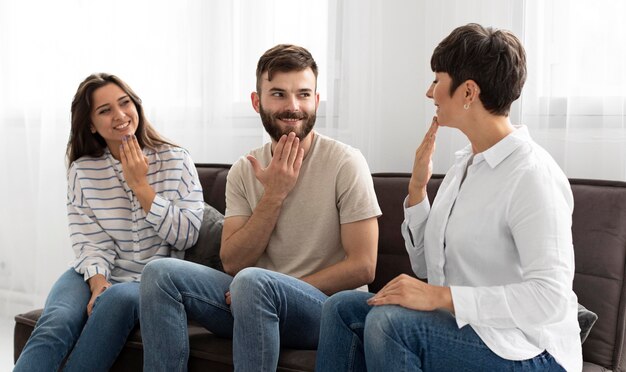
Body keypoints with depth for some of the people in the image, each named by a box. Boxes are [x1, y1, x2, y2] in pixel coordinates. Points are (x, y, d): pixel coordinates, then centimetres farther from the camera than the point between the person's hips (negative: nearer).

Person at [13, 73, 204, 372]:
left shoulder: (175, 161, 0)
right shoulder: (82, 170, 6)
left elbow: (186, 236, -8)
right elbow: (90, 241, -4)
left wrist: (140, 185, -11)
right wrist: (98, 282, -23)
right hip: (94, 275, 2)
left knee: (117, 298, -36)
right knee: (55, 325, -30)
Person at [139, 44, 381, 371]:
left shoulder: (345, 163, -9)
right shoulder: (244, 171, 6)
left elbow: (362, 267, -11)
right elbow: (232, 263, -3)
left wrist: (279, 289, -13)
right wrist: (274, 195, -13)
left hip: (328, 308, -4)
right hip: (259, 306, 5)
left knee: (253, 281, -35)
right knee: (161, 273, -14)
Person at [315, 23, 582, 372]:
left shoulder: (532, 176, -18)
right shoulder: (464, 164, 9)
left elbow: (550, 297, -26)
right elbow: (427, 267, 11)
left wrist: (441, 296, -28)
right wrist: (417, 188, 1)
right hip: (465, 328, 8)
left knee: (388, 322, -27)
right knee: (343, 308, -2)